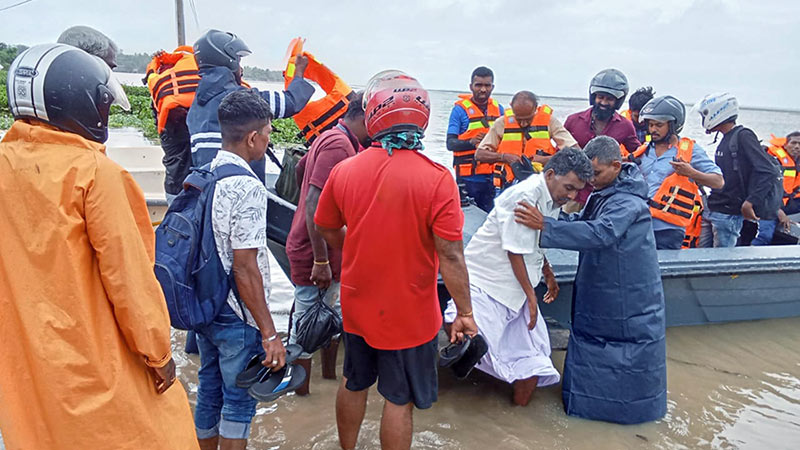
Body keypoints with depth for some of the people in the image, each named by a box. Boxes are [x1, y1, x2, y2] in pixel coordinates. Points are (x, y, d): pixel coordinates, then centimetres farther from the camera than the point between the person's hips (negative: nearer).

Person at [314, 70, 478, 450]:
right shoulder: (437, 179, -21)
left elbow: (327, 231, 7)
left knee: (354, 384, 25)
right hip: (409, 313, -4)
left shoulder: (344, 170, -8)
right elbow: (450, 255, -20)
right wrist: (464, 313, -10)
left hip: (357, 304, 5)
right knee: (398, 400, 12)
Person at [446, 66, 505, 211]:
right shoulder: (460, 109, -1)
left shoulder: (499, 109, 13)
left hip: (492, 177, 4)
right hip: (467, 177, -4)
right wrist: (471, 142, -25)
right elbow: (450, 144, -7)